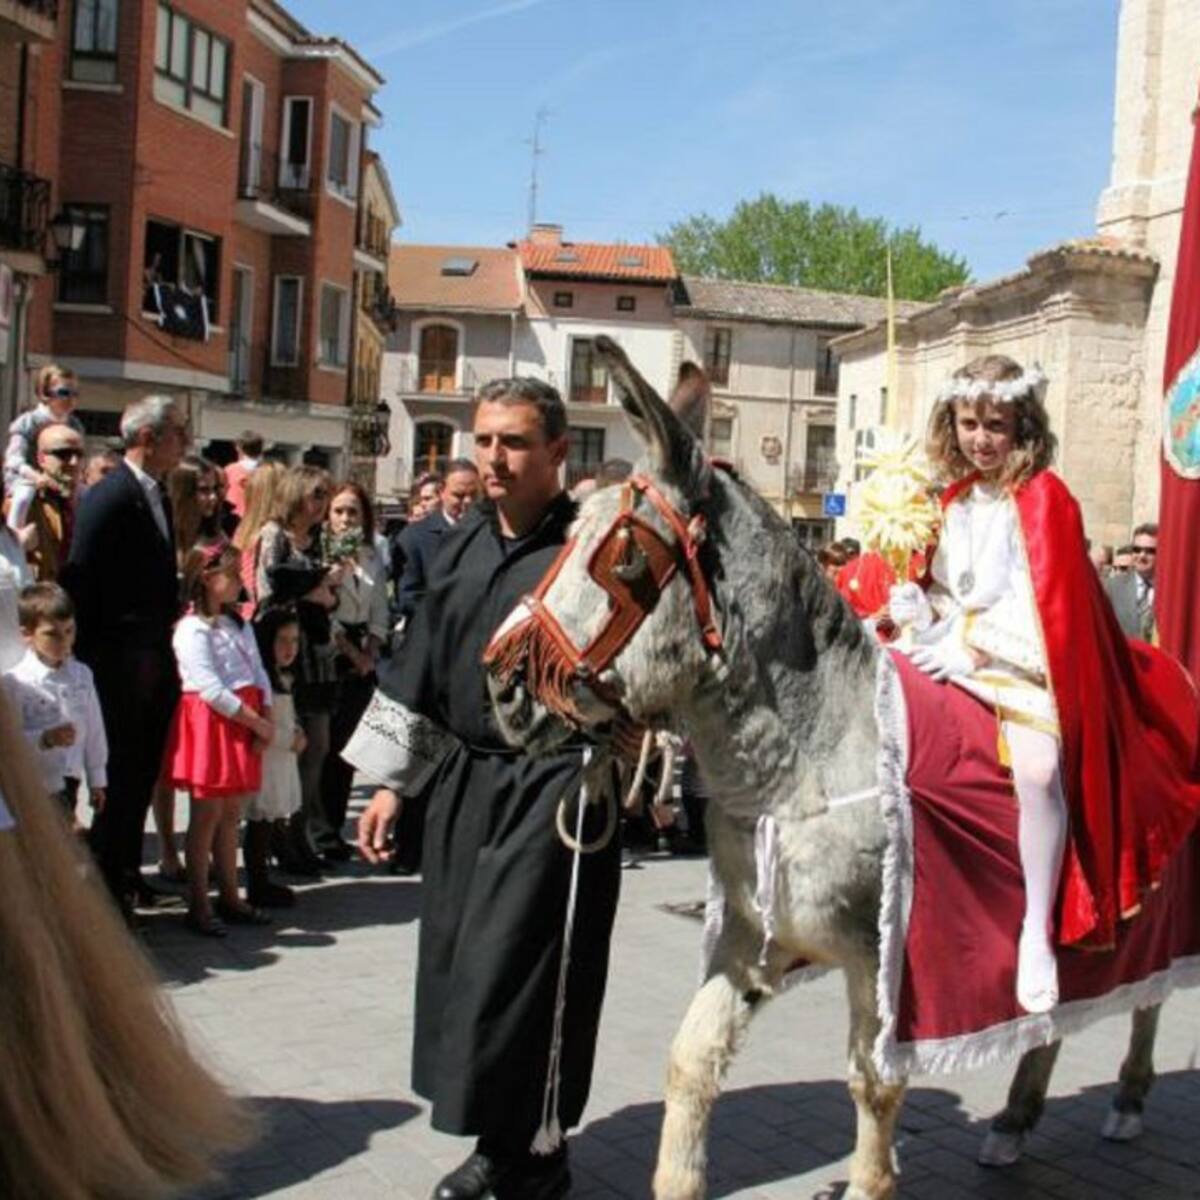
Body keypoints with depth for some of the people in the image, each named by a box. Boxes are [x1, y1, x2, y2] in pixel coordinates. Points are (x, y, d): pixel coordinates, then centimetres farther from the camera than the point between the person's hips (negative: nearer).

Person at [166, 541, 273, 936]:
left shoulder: (239, 624, 15)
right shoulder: (192, 629, -11)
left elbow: (259, 675, 10)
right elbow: (211, 689, -17)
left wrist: (266, 722, -5)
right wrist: (258, 723, -14)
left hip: (245, 723, 8)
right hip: (210, 724, -7)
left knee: (232, 813, 12)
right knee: (207, 815, -2)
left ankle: (230, 896, 20)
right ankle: (198, 906, 4)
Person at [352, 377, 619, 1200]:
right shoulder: (464, 545, 9)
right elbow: (422, 668, 15)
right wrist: (392, 780, 15)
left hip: (553, 792, -7)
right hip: (465, 784, 7)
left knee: (515, 976, -2)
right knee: (458, 969, 13)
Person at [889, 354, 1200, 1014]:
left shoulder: (1043, 497, -4)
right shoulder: (955, 499, 14)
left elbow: (1037, 600, -12)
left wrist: (968, 646, -18)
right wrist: (920, 608, -4)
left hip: (1024, 660, -7)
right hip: (954, 648, 7)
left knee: (1040, 769, -28)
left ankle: (1039, 933, -17)